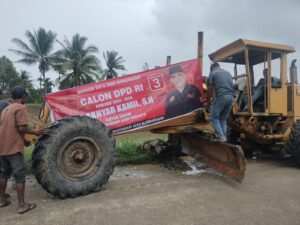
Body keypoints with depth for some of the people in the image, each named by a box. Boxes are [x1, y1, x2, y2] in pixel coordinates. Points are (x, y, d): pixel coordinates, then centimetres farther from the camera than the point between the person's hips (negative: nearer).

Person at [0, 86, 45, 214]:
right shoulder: (20, 108, -11)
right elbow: (21, 128, -19)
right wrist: (36, 133, -8)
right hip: (14, 147, -8)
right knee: (20, 175, -1)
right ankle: (21, 205, 4)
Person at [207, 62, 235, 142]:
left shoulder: (212, 73, 8)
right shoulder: (228, 72, 26)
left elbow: (210, 89, 6)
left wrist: (208, 100, 17)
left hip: (221, 96, -6)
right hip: (231, 97, 7)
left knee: (214, 117, 2)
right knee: (223, 118, 16)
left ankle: (220, 137, -6)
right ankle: (224, 136, 12)